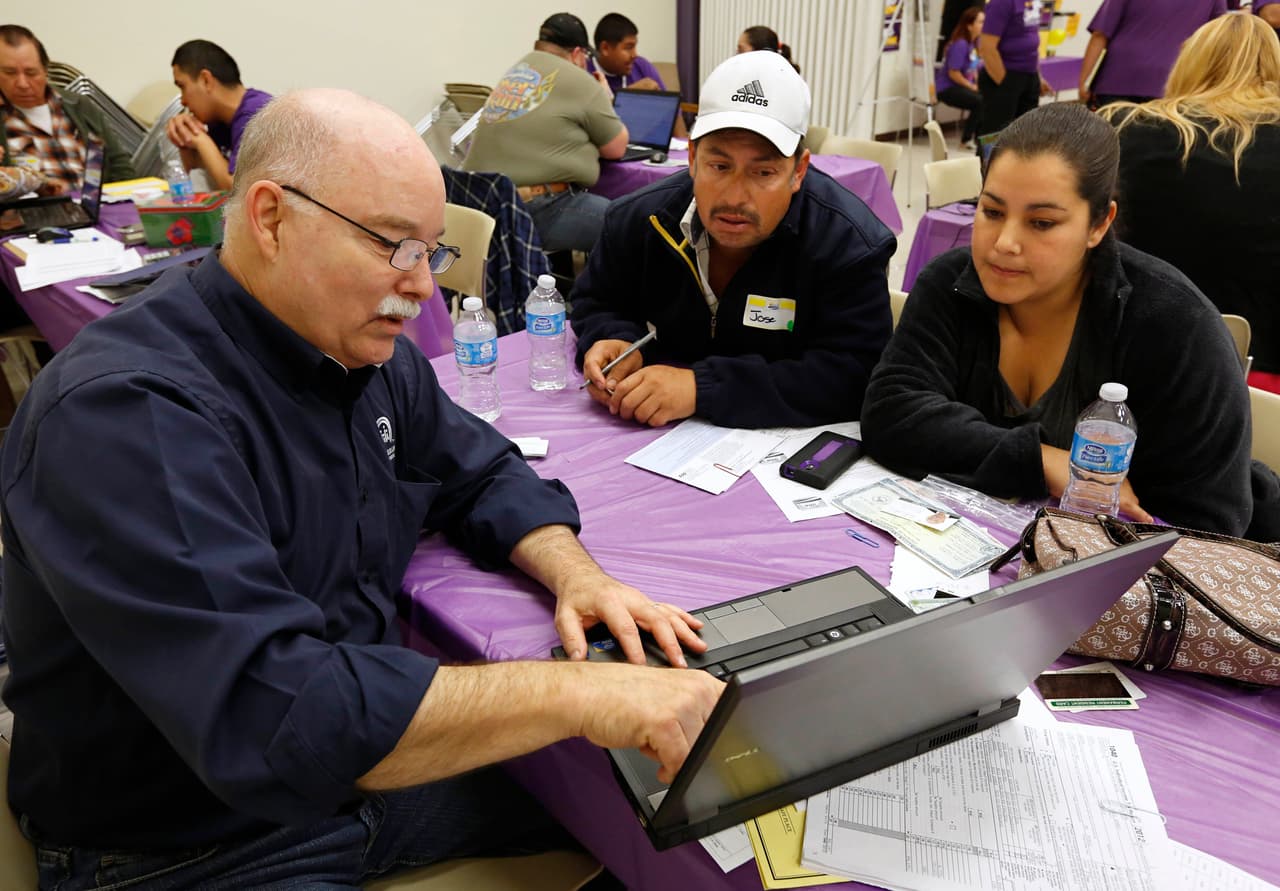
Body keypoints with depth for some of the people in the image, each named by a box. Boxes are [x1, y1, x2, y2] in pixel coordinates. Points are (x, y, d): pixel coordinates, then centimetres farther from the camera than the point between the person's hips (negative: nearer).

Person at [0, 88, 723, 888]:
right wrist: (578, 693, -38)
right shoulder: (123, 411, -27)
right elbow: (266, 713, -36)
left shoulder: (368, 352, -2)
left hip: (374, 763, 7)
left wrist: (575, 574, -11)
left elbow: (483, 476, 10)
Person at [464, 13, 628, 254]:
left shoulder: (515, 72, 20)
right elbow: (616, 148, 9)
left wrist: (596, 99, 36)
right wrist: (604, 100, 25)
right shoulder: (579, 82, -1)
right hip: (540, 210, -8)